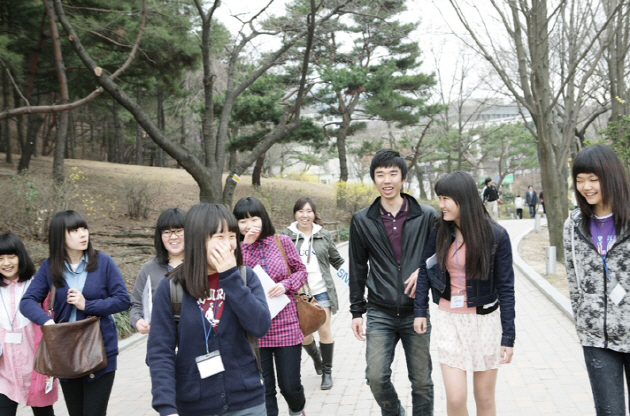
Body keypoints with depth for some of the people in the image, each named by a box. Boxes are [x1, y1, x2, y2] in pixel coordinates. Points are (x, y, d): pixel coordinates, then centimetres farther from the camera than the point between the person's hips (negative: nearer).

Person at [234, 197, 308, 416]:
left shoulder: (282, 242, 0)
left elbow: (301, 270, 7)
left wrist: (285, 285, -12)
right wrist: (247, 245, -17)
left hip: (286, 325, 0)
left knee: (290, 385, 8)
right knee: (263, 390, 8)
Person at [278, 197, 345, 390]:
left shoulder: (324, 235, 6)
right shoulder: (286, 235, 0)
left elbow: (336, 260, 13)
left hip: (322, 291, 0)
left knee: (324, 330, -1)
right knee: (304, 335, 5)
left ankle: (327, 372, 17)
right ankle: (316, 359, 37)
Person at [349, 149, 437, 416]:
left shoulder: (426, 216, 0)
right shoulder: (362, 220, 3)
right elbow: (358, 269, 8)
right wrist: (357, 312, 7)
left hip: (416, 313, 0)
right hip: (380, 314, 1)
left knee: (422, 382, 6)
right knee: (376, 377, -6)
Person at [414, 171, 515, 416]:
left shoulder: (496, 235, -12)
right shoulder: (440, 231, -3)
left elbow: (505, 288, -9)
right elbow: (424, 269, 9)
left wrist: (508, 336, -9)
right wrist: (420, 310, 3)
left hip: (485, 320, -2)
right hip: (449, 319, 2)